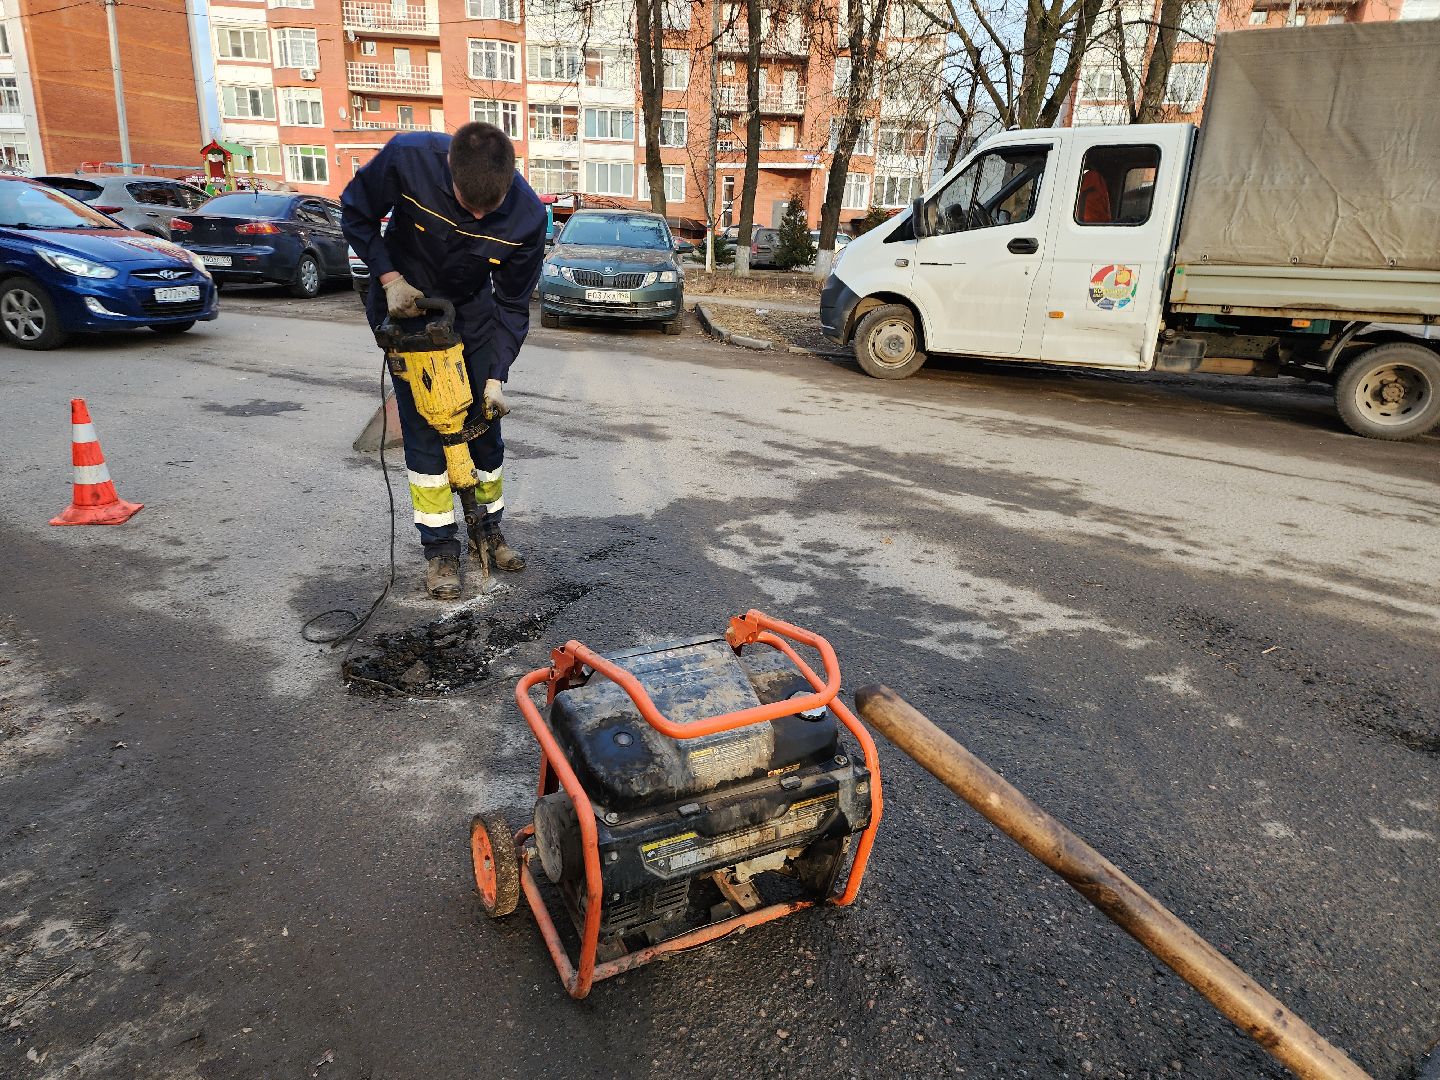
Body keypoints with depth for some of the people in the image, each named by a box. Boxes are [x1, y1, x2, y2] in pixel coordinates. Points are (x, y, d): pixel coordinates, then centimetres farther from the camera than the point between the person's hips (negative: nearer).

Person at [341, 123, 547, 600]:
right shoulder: (407, 157, -30)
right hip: (405, 302, -1)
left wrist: (496, 377, -19)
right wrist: (389, 278, -20)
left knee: (485, 422, 4)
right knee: (424, 426, -5)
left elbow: (512, 306, -14)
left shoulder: (527, 216, -26)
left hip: (472, 312, 2)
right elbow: (356, 214, -10)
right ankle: (440, 548, 5)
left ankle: (488, 529, 22)